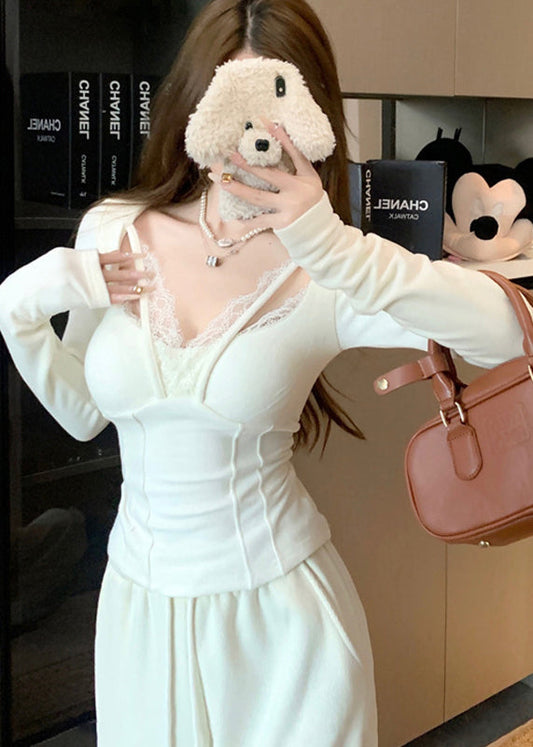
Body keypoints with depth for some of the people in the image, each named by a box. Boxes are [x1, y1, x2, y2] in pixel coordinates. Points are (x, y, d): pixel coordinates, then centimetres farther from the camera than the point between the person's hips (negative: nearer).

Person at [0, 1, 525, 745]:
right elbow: (83, 413, 7)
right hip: (139, 604, 4)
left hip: (279, 610, -3)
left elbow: (504, 333, -32)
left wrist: (336, 248, -42)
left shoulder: (321, 276, -15)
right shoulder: (112, 232, -4)